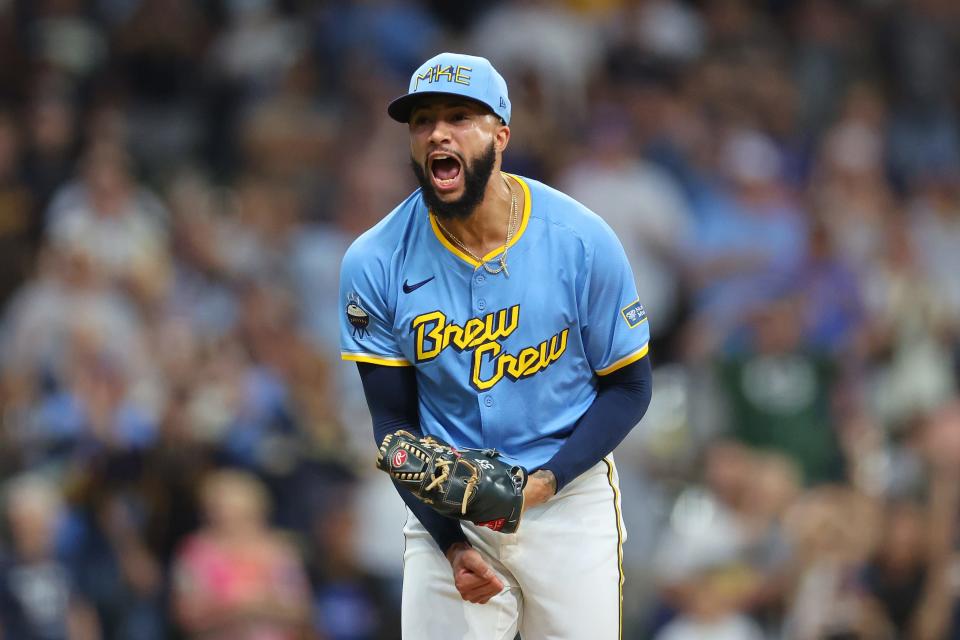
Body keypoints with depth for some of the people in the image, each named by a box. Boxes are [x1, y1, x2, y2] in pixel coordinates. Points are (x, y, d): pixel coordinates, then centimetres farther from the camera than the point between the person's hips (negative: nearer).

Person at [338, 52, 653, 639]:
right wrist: (450, 541, -14)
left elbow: (629, 388, -3)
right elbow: (395, 422, -2)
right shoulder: (375, 264, -9)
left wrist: (547, 479, -18)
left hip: (571, 496, 0)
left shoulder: (582, 240, -11)